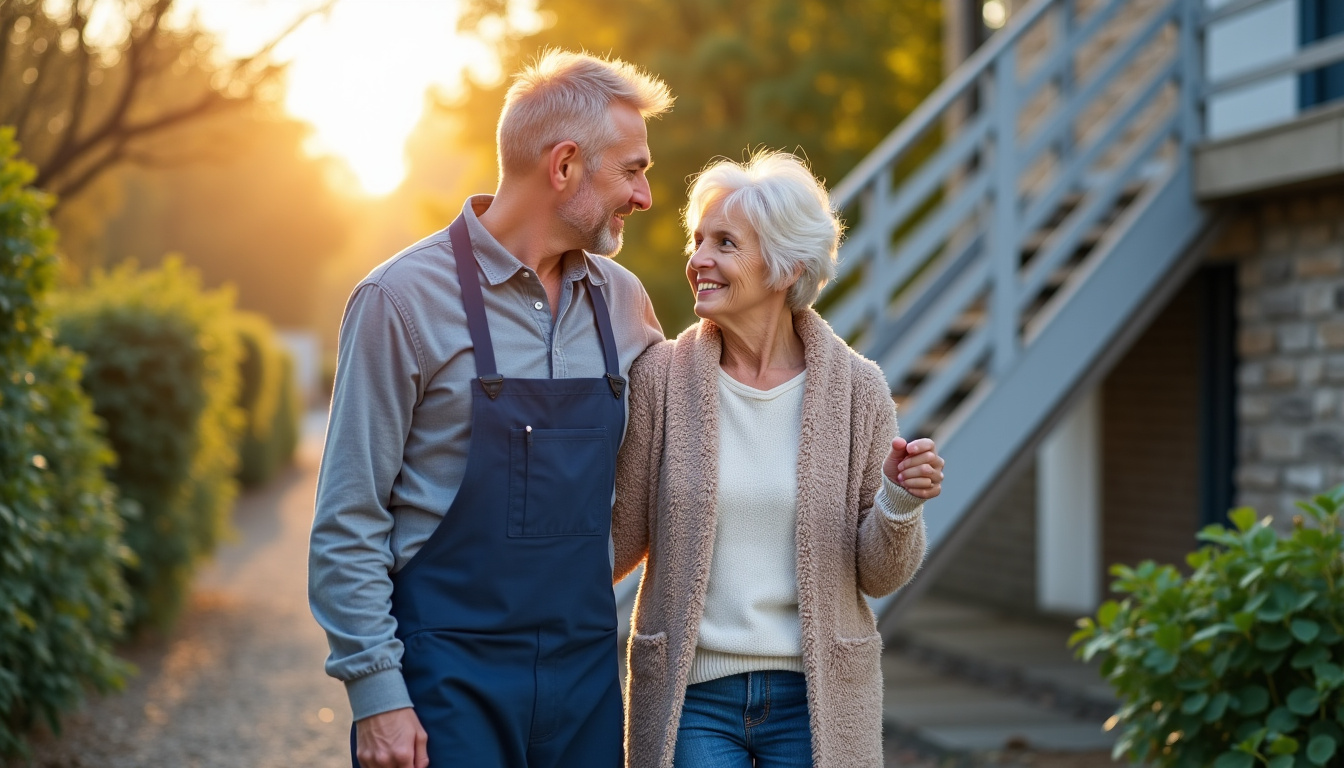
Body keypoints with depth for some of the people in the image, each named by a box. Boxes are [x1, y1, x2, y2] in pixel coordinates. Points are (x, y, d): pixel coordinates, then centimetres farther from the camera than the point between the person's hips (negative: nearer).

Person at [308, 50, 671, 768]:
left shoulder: (622, 301, 7)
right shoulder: (404, 298, -9)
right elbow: (349, 523, -9)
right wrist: (375, 693, -13)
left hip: (586, 672, 5)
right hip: (447, 677, -5)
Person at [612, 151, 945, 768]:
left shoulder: (857, 389, -3)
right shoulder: (660, 376, -4)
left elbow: (877, 575, 0)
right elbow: (623, 537, 3)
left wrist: (900, 504, -16)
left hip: (815, 697, 1)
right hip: (690, 694, 0)